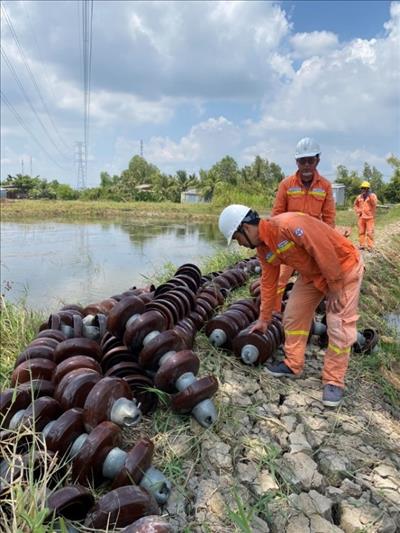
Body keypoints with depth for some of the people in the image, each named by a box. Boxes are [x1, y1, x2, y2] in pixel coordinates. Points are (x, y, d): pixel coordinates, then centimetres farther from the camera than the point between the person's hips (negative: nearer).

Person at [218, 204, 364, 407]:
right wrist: (264, 319, 11)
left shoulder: (289, 225, -34)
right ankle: (293, 365, 23)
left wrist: (335, 288, -21)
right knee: (293, 315, 7)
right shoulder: (263, 248, -4)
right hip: (312, 273, 8)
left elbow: (325, 251, -31)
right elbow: (268, 282, 6)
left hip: (343, 266, -8)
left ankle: (333, 381, 8)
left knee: (339, 327, -5)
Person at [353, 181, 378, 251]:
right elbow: (355, 204, 23)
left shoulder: (372, 195, -3)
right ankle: (362, 245, 17)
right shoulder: (359, 197, 8)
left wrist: (370, 196, -29)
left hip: (370, 217, -4)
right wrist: (358, 211, 8)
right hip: (361, 217, 4)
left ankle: (370, 246, -2)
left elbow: (374, 204, -21)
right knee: (361, 232, 8)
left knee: (370, 232, -6)